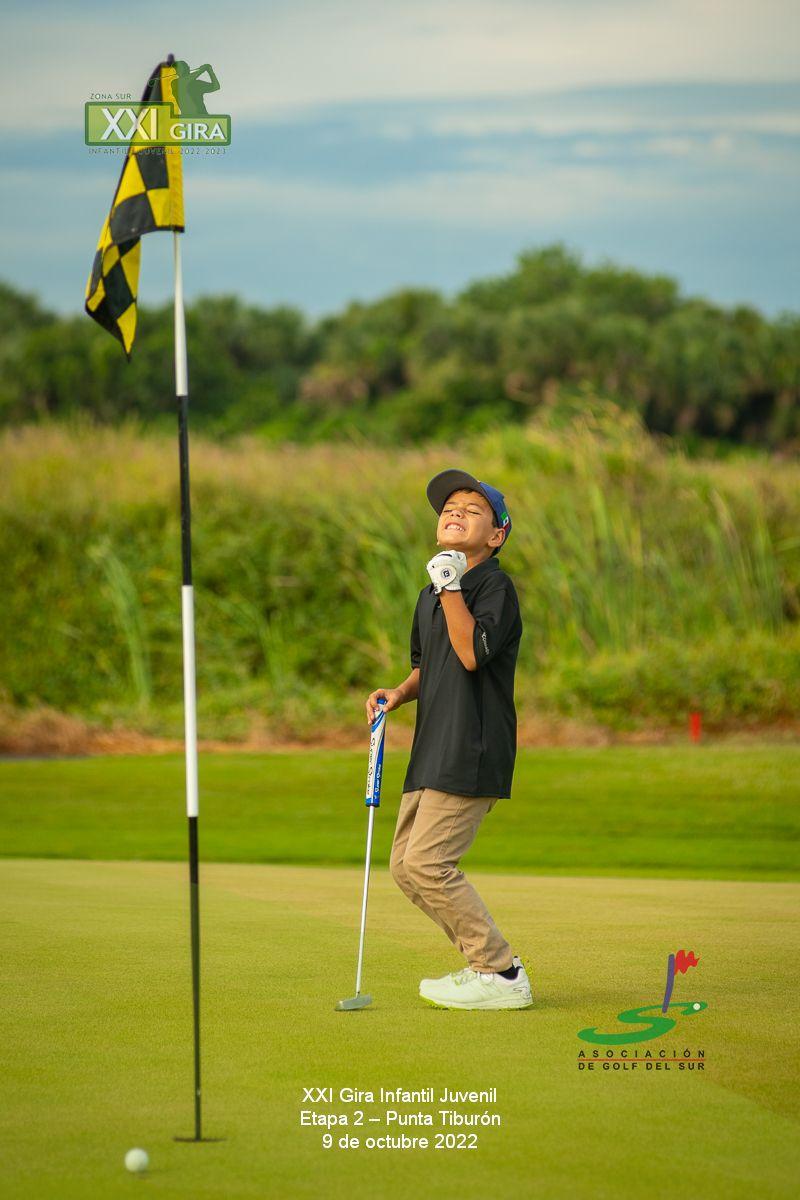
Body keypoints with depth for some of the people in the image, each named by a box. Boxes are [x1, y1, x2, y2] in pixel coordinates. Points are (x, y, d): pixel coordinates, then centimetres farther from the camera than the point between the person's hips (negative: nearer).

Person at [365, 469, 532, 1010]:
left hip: (473, 751, -9)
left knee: (428, 862, -15)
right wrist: (399, 694, 9)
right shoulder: (430, 597, 17)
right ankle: (490, 962, 18)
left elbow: (473, 652, -24)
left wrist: (450, 585, -22)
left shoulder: (496, 587, -9)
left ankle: (501, 977, -7)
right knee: (406, 865, 9)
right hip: (433, 751, 9)